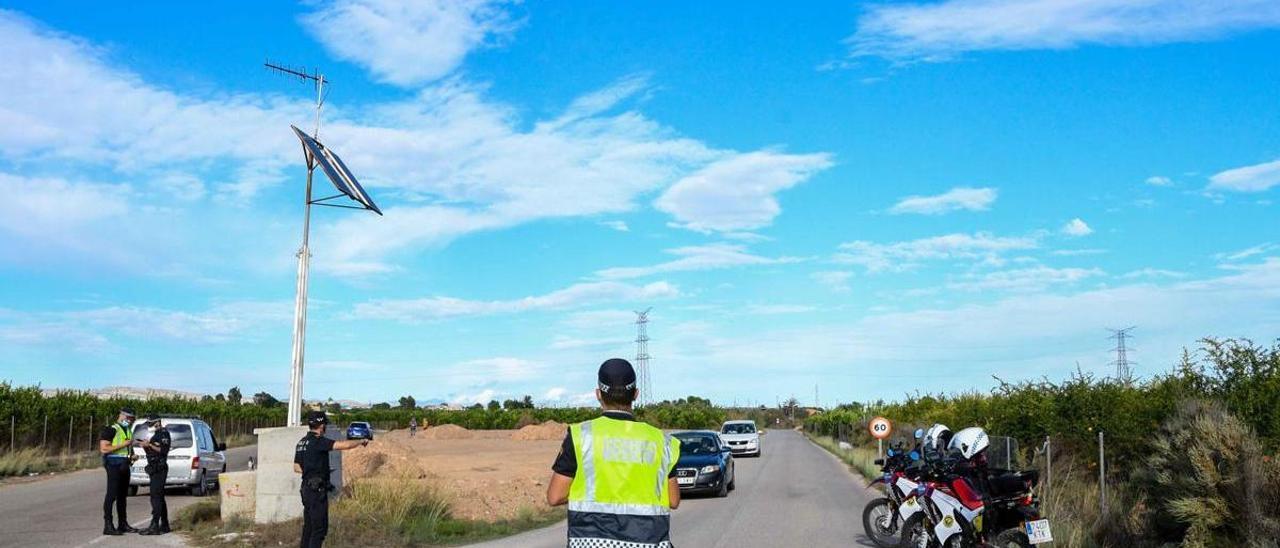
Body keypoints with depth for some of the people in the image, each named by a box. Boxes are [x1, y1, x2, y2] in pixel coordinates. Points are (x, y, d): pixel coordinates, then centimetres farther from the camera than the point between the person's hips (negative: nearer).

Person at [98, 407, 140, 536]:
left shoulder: (129, 431, 19)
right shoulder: (111, 430, -9)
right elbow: (104, 449, -18)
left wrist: (132, 455, 11)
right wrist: (123, 445, -19)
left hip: (124, 466, 9)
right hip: (114, 465, -9)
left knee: (123, 495, 13)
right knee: (112, 495, -9)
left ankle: (123, 524, 21)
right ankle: (108, 526, -7)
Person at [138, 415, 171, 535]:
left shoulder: (163, 434, -9)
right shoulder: (156, 435, 21)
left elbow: (163, 450, -19)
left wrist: (150, 445, -22)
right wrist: (146, 447, 6)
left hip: (159, 469, -10)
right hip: (154, 469, 10)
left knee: (156, 497, -14)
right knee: (160, 498, 12)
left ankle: (154, 526, -17)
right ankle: (164, 525, 17)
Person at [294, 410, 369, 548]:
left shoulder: (301, 442, 10)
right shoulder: (318, 441, -17)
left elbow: (296, 468, 17)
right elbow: (345, 445, -23)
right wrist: (362, 441, -7)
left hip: (307, 488, 9)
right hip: (317, 490, -9)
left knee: (308, 526, 15)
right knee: (320, 528, -4)